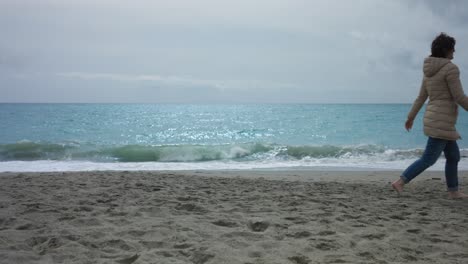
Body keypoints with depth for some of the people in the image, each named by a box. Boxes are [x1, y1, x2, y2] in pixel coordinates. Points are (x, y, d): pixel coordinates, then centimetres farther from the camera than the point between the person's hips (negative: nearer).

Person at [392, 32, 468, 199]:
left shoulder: (430, 71, 10)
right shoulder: (451, 68, -16)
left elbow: (421, 97, 14)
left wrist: (410, 117, 20)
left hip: (434, 119, 10)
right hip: (441, 122, -10)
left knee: (454, 156, 18)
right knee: (428, 159, -5)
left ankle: (453, 191, 25)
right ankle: (400, 182, -7)